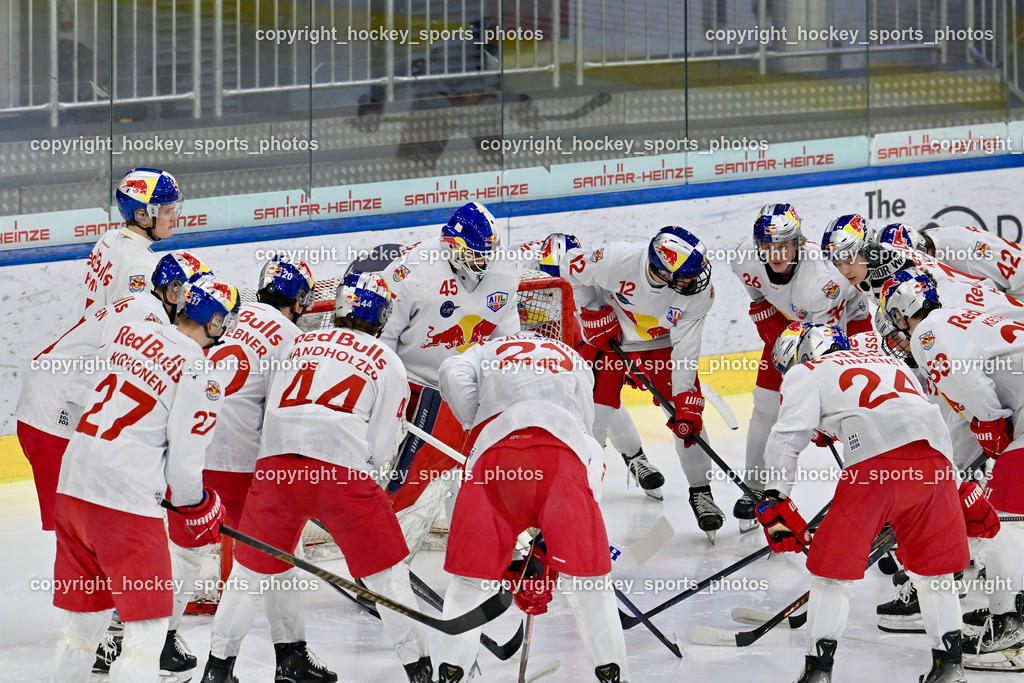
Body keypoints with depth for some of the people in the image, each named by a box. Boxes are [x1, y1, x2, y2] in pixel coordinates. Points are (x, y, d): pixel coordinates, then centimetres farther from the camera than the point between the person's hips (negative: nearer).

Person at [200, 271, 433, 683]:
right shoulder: (388, 363, 14)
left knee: (253, 568, 19)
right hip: (343, 468, -3)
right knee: (387, 572, 9)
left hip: (276, 463, 3)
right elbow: (380, 446, 9)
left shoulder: (300, 345, 23)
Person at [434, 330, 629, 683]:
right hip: (564, 450, 0)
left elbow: (453, 376, 8)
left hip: (496, 446, 0)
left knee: (473, 574, 11)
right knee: (586, 576, 9)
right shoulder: (577, 363, 37)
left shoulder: (488, 350, 33)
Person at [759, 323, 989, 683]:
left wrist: (776, 500, 2)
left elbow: (789, 434, 4)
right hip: (934, 457, 5)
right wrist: (965, 493, 41)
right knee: (933, 565, 21)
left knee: (834, 563, 5)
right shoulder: (893, 364, 38)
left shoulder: (805, 373, 20)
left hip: (878, 459, -5)